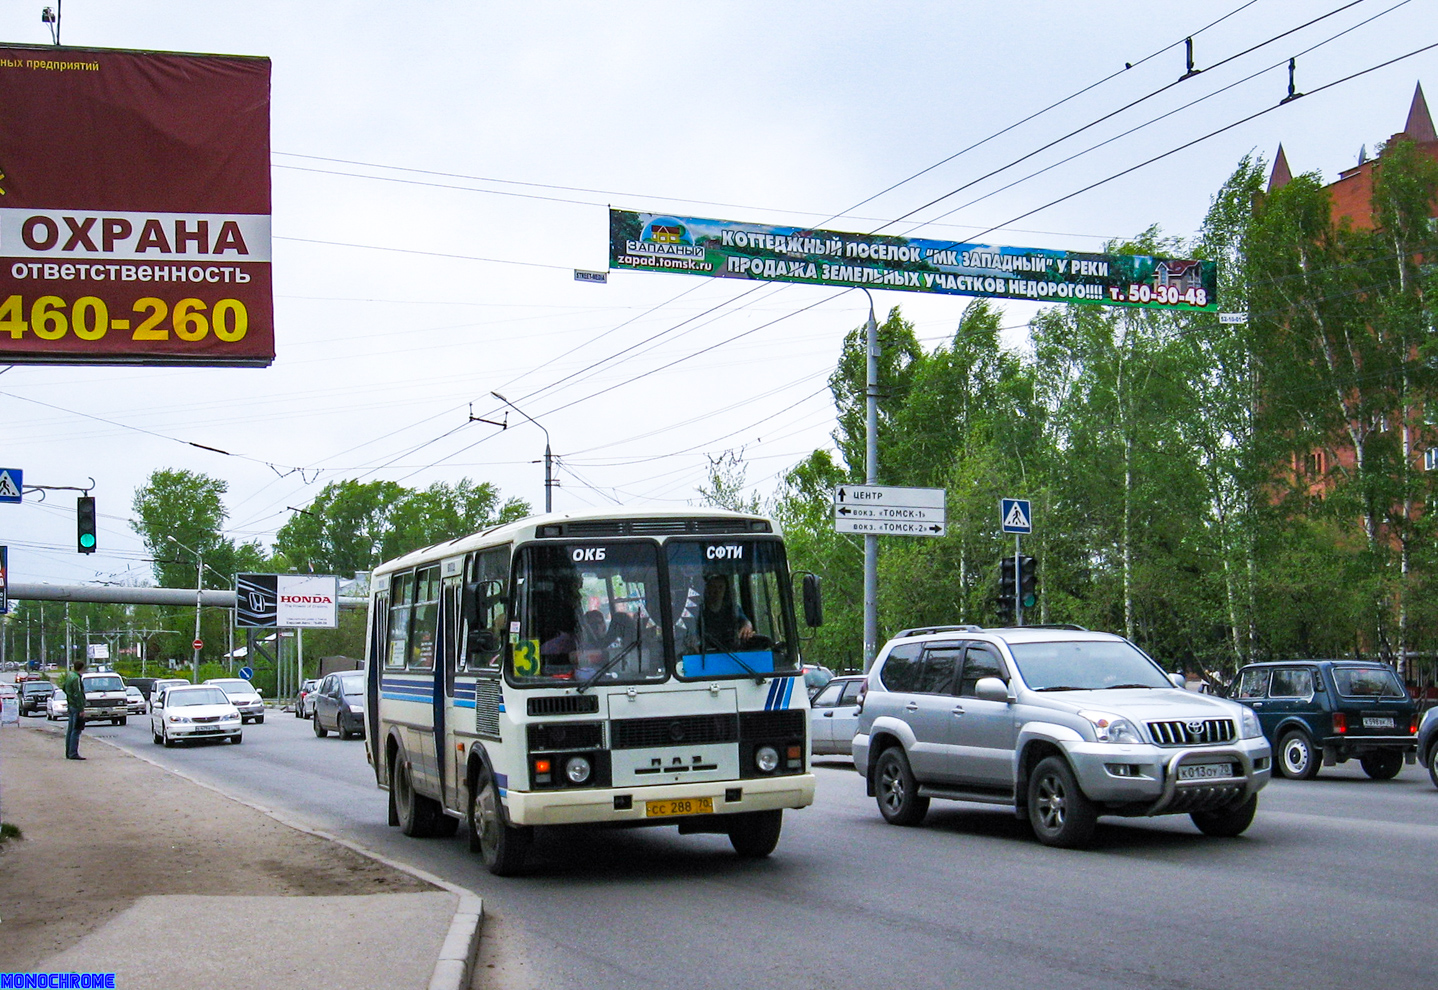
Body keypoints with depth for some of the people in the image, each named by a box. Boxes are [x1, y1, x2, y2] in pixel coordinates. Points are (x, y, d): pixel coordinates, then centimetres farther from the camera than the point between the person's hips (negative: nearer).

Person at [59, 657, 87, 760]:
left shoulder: (69, 675, 11)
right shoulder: (76, 678, -17)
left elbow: (63, 687, 23)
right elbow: (78, 695, -20)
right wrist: (81, 709, -20)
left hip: (71, 706, 10)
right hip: (77, 707, -10)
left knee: (70, 730, 13)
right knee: (76, 731, -9)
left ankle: (68, 753, 19)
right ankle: (73, 753, -11)